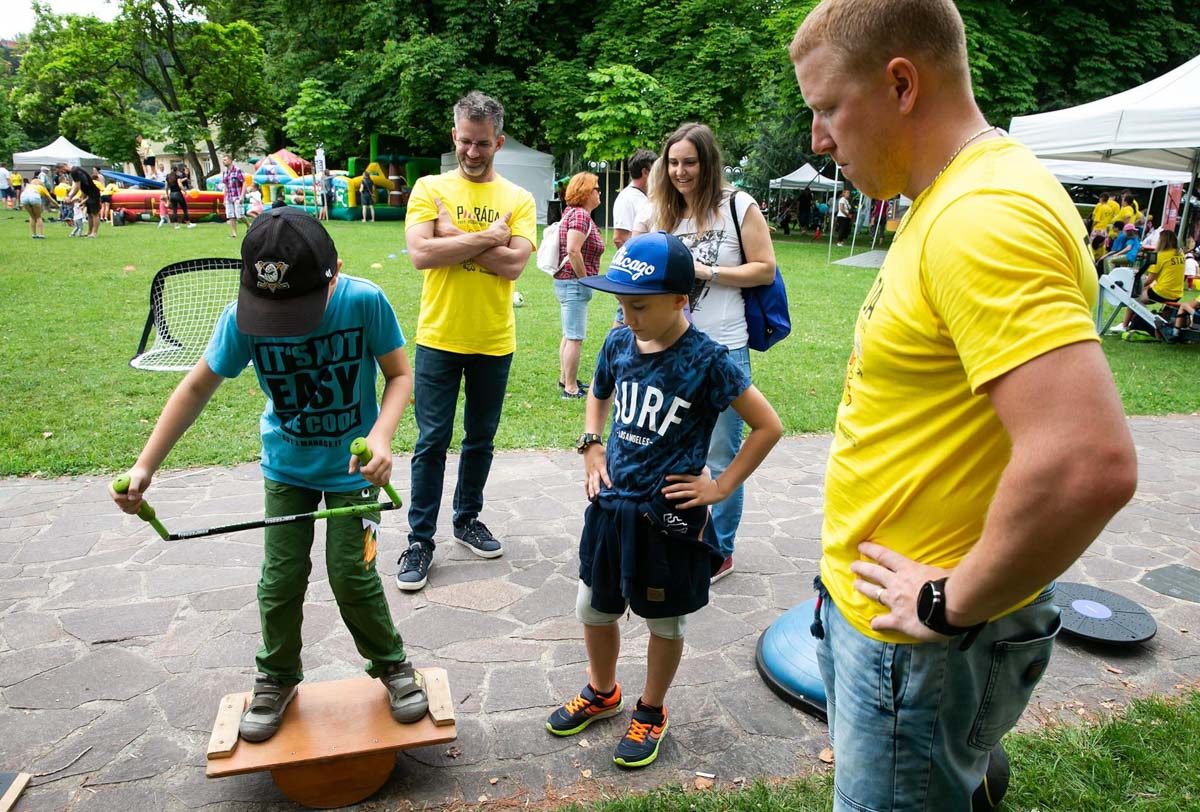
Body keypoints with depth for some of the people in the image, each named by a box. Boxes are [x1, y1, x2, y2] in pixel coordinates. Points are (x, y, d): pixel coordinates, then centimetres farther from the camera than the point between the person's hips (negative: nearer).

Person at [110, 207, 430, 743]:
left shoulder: (364, 302, -27)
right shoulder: (242, 317, -21)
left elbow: (399, 375, -15)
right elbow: (198, 386, -7)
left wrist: (381, 435, -33)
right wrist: (145, 466, -11)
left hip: (352, 465, -2)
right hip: (286, 464, 2)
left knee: (351, 574, -3)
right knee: (281, 577, 5)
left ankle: (391, 663, 23)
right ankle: (277, 677, 30)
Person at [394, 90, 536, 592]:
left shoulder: (518, 199, 3)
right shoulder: (430, 188, 1)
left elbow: (513, 265, -13)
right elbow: (420, 254, -15)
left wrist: (453, 238, -13)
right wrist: (486, 238, -14)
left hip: (494, 342, 2)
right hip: (438, 338, -2)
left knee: (481, 439, 15)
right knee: (432, 442, 1)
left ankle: (468, 519, 34)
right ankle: (420, 540, 13)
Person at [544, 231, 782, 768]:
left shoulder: (706, 361, -18)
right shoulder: (619, 344, -2)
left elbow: (768, 426, -12)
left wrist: (722, 487, -12)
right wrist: (591, 446, 5)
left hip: (669, 517, -5)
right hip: (611, 504, 6)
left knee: (664, 622, 14)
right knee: (593, 609, 18)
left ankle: (650, 713, 38)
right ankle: (602, 694, 45)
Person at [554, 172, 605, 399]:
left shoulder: (573, 212, 14)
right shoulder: (581, 215, -16)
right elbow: (573, 251, -26)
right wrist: (585, 280, -17)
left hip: (566, 281, 11)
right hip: (574, 284, -11)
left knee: (570, 335, 19)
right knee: (575, 337, -5)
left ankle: (565, 378, 30)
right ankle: (571, 388, 0)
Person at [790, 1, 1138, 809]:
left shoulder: (985, 219, -24)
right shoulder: (948, 202, 9)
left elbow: (1089, 463, -35)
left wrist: (952, 604, -21)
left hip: (923, 646, -9)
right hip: (870, 607, 9)